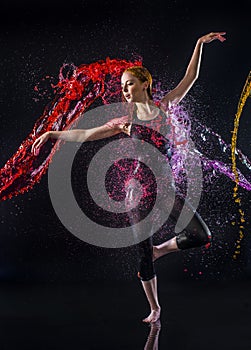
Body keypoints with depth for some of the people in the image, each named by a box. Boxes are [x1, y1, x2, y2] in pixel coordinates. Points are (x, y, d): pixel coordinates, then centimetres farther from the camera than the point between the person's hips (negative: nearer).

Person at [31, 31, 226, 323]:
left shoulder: (164, 107, 8)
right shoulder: (125, 121, 5)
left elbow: (190, 78, 12)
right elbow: (86, 135, 5)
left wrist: (200, 44, 10)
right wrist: (53, 134, -3)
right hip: (138, 191, -1)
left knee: (202, 236, -12)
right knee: (144, 255, 3)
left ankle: (161, 249, 16)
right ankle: (154, 309, 19)